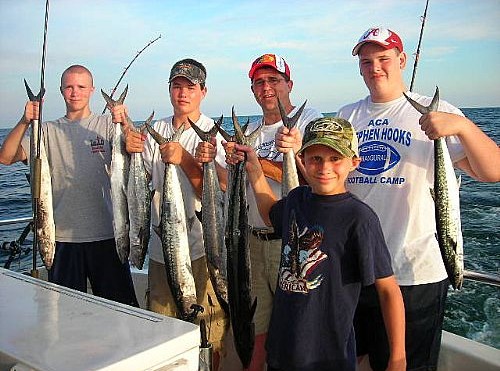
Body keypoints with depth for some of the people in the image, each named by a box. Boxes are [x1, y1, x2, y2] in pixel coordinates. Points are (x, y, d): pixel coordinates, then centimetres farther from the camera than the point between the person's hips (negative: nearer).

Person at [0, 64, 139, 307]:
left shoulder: (107, 126, 3)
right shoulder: (48, 131, 7)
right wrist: (25, 122, -16)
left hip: (105, 234, -1)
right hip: (62, 236, 2)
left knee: (120, 307, 8)